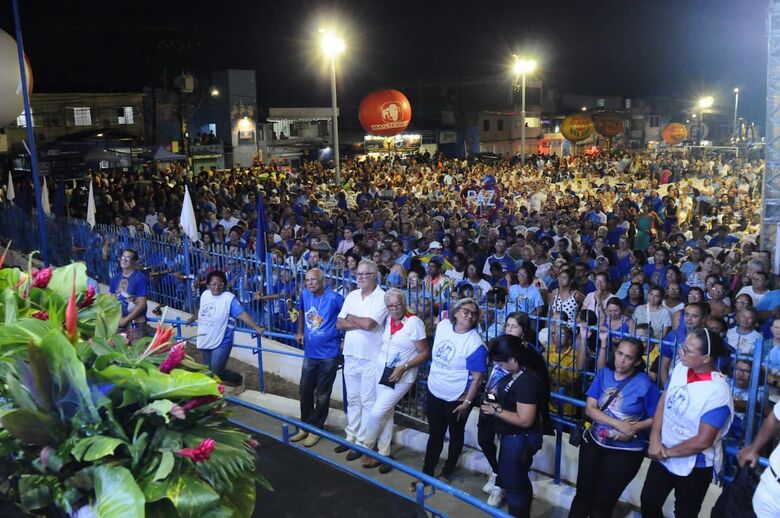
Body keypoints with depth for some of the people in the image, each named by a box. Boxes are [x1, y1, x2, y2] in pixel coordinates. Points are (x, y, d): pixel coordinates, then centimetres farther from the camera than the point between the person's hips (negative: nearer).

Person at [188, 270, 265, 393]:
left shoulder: (229, 298, -15)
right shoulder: (205, 295, 5)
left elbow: (242, 314, -23)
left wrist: (256, 328, -32)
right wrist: (191, 319, 41)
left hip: (221, 343, -6)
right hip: (205, 342, 7)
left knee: (217, 373, -9)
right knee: (209, 372, 14)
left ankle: (239, 380, 20)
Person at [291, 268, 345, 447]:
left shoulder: (334, 298, -19)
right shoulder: (304, 294, -1)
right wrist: (300, 332, 18)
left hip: (329, 355, -5)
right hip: (310, 353, 5)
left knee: (322, 395, 7)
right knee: (304, 391, 14)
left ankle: (316, 428, 22)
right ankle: (305, 426, 31)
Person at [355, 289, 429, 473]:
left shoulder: (414, 322, -15)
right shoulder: (388, 319, 3)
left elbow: (424, 353, -12)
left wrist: (403, 368, -20)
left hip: (401, 377, -5)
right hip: (382, 372, 6)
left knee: (376, 413, -6)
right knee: (385, 414, 12)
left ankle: (363, 446, 17)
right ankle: (384, 454, 24)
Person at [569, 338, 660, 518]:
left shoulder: (645, 384, -17)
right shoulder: (604, 373, -6)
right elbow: (589, 408, -10)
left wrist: (634, 427, -24)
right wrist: (618, 424, -22)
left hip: (625, 452, -3)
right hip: (593, 443, 3)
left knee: (602, 503, 11)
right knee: (582, 495, 15)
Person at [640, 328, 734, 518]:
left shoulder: (718, 392, -28)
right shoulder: (680, 368, -9)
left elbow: (703, 441, -25)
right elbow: (663, 403, -2)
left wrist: (668, 452, -14)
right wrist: (654, 440, -13)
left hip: (694, 466, -6)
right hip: (663, 457, 6)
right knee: (648, 502, 22)